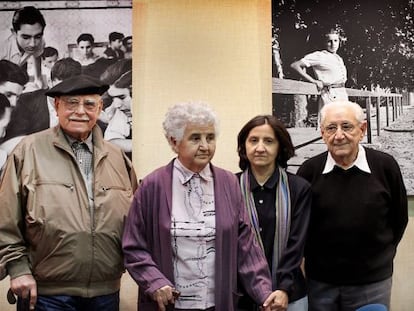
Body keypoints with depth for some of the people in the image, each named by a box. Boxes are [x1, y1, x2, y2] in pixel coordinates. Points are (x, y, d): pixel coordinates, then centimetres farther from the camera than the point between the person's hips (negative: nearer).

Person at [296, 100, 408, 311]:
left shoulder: (385, 166, -8)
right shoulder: (309, 170, -6)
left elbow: (399, 218, 5)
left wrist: (381, 254, 10)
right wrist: (311, 255, 7)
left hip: (372, 282, 0)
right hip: (319, 281, 1)